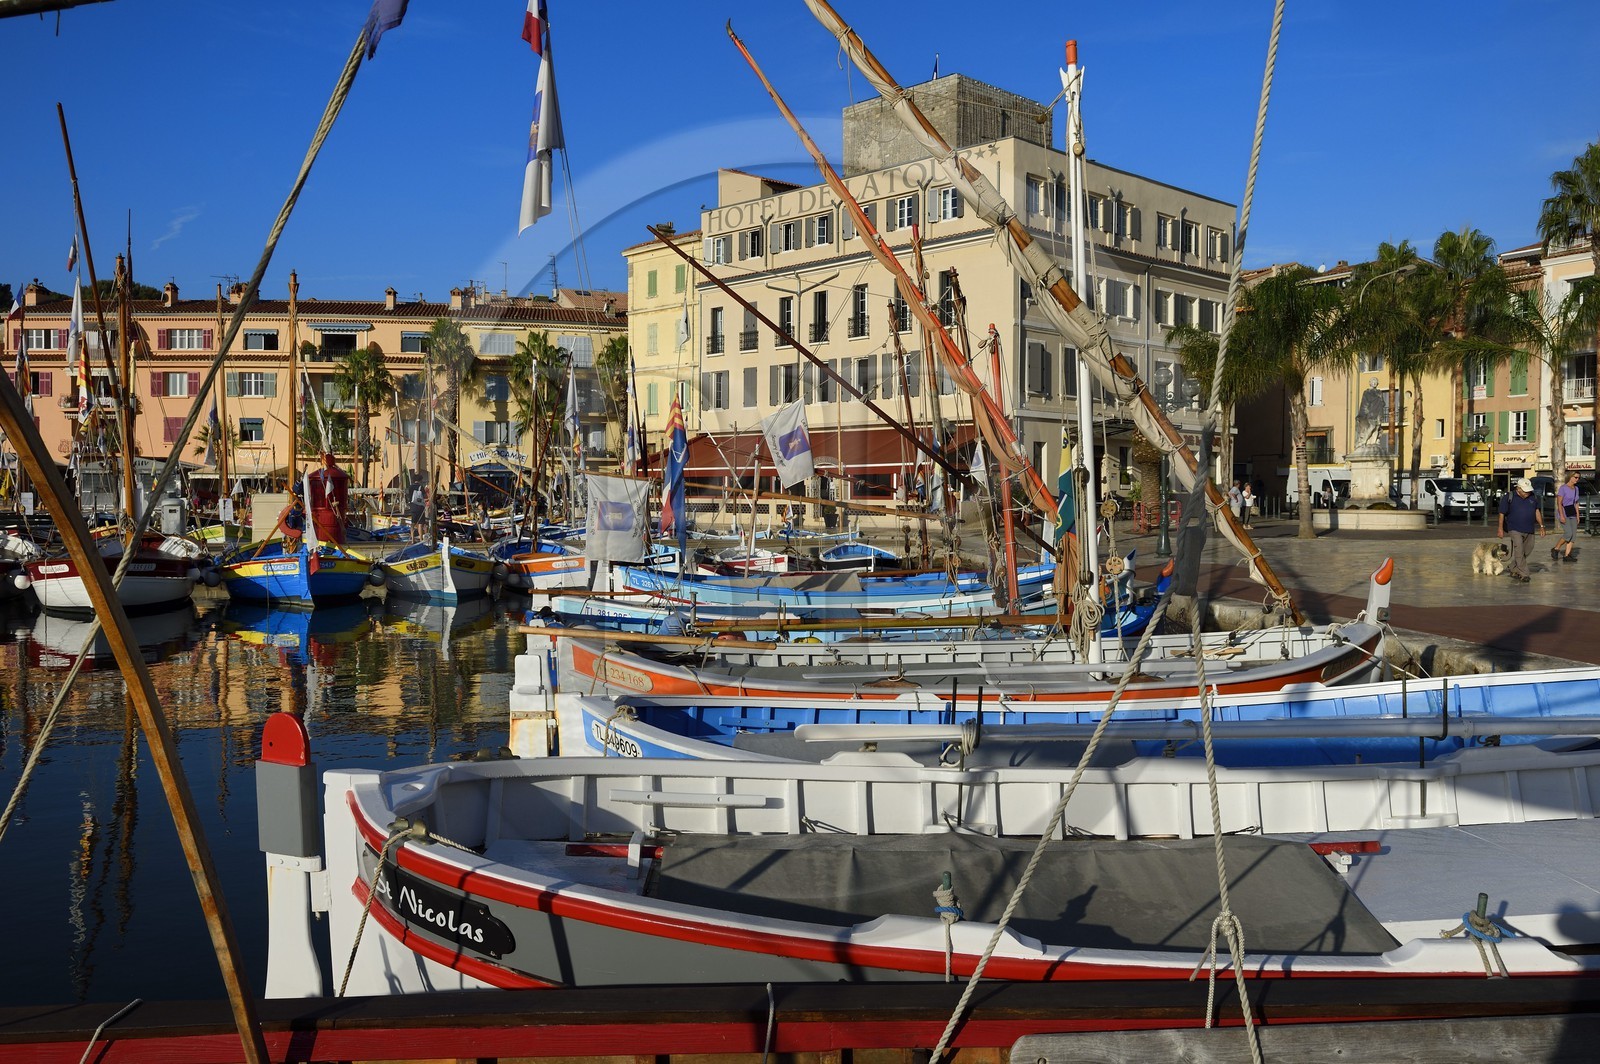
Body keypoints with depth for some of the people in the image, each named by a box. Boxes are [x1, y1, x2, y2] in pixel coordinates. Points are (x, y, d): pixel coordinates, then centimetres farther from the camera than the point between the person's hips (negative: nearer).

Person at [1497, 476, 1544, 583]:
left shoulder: (1532, 497, 7)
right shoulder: (1509, 498, -8)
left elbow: (1537, 511, 17)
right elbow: (1502, 514, -4)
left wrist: (1541, 526, 13)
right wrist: (1501, 529, -6)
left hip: (1529, 530, 6)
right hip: (1515, 529, -6)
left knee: (1527, 550, 11)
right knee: (1519, 551, -13)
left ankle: (1512, 568, 26)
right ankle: (1524, 574, -11)